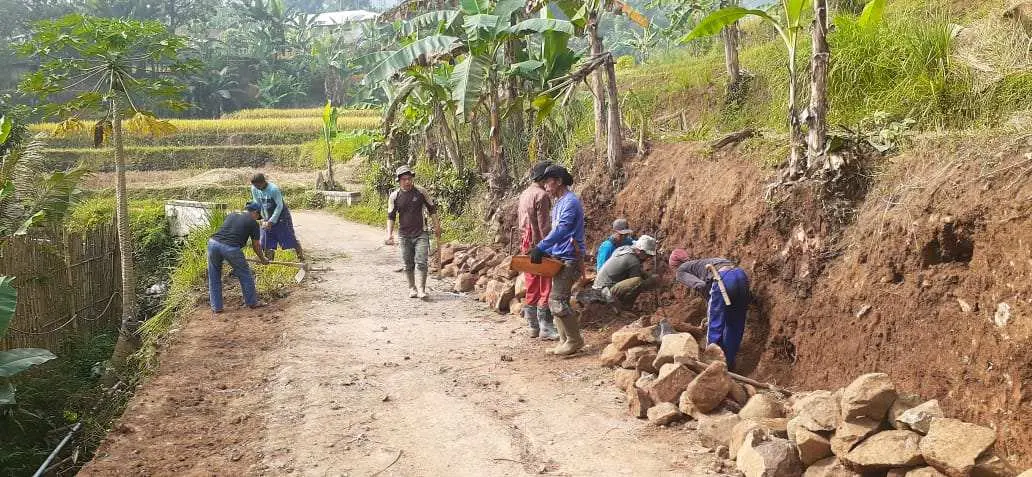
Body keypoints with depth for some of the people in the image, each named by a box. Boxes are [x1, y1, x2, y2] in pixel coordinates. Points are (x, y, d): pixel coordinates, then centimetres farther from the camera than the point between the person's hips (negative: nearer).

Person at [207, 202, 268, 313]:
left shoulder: (231, 215, 26)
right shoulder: (253, 223, 12)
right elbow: (255, 246, 19)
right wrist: (262, 259, 36)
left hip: (213, 242, 5)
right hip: (231, 248, -5)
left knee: (214, 277, 19)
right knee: (245, 275, 15)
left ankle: (216, 307, 23)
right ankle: (252, 302, 26)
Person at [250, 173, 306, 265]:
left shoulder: (274, 189, -26)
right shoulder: (254, 189, -10)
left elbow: (279, 206, -21)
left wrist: (271, 221, -20)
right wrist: (263, 220, -7)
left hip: (281, 217, -5)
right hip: (267, 218, 6)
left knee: (290, 239, -3)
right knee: (266, 243, 6)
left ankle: (301, 258, 9)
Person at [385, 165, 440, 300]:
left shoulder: (421, 192, -2)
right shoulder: (394, 196, -1)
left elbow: (432, 208, 9)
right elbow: (391, 216, 3)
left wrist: (437, 225, 10)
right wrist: (389, 234, -6)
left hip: (421, 233, -1)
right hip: (405, 235, 2)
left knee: (421, 262, -11)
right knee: (408, 264, 9)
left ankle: (421, 290, -8)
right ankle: (412, 288, 24)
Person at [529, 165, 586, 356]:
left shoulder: (570, 202, -13)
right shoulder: (558, 203, 19)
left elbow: (561, 230, -24)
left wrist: (540, 247, -27)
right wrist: (543, 251, 12)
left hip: (569, 259, -10)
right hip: (559, 258, 10)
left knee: (557, 301, -14)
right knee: (557, 301, 10)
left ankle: (574, 340, -5)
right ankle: (565, 340, 16)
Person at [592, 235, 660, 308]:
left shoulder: (623, 248, 9)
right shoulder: (634, 262, -18)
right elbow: (637, 283, -10)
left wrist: (649, 277, 17)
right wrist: (654, 281, 2)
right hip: (608, 290, -10)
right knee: (638, 282, -29)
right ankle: (626, 305, -10)